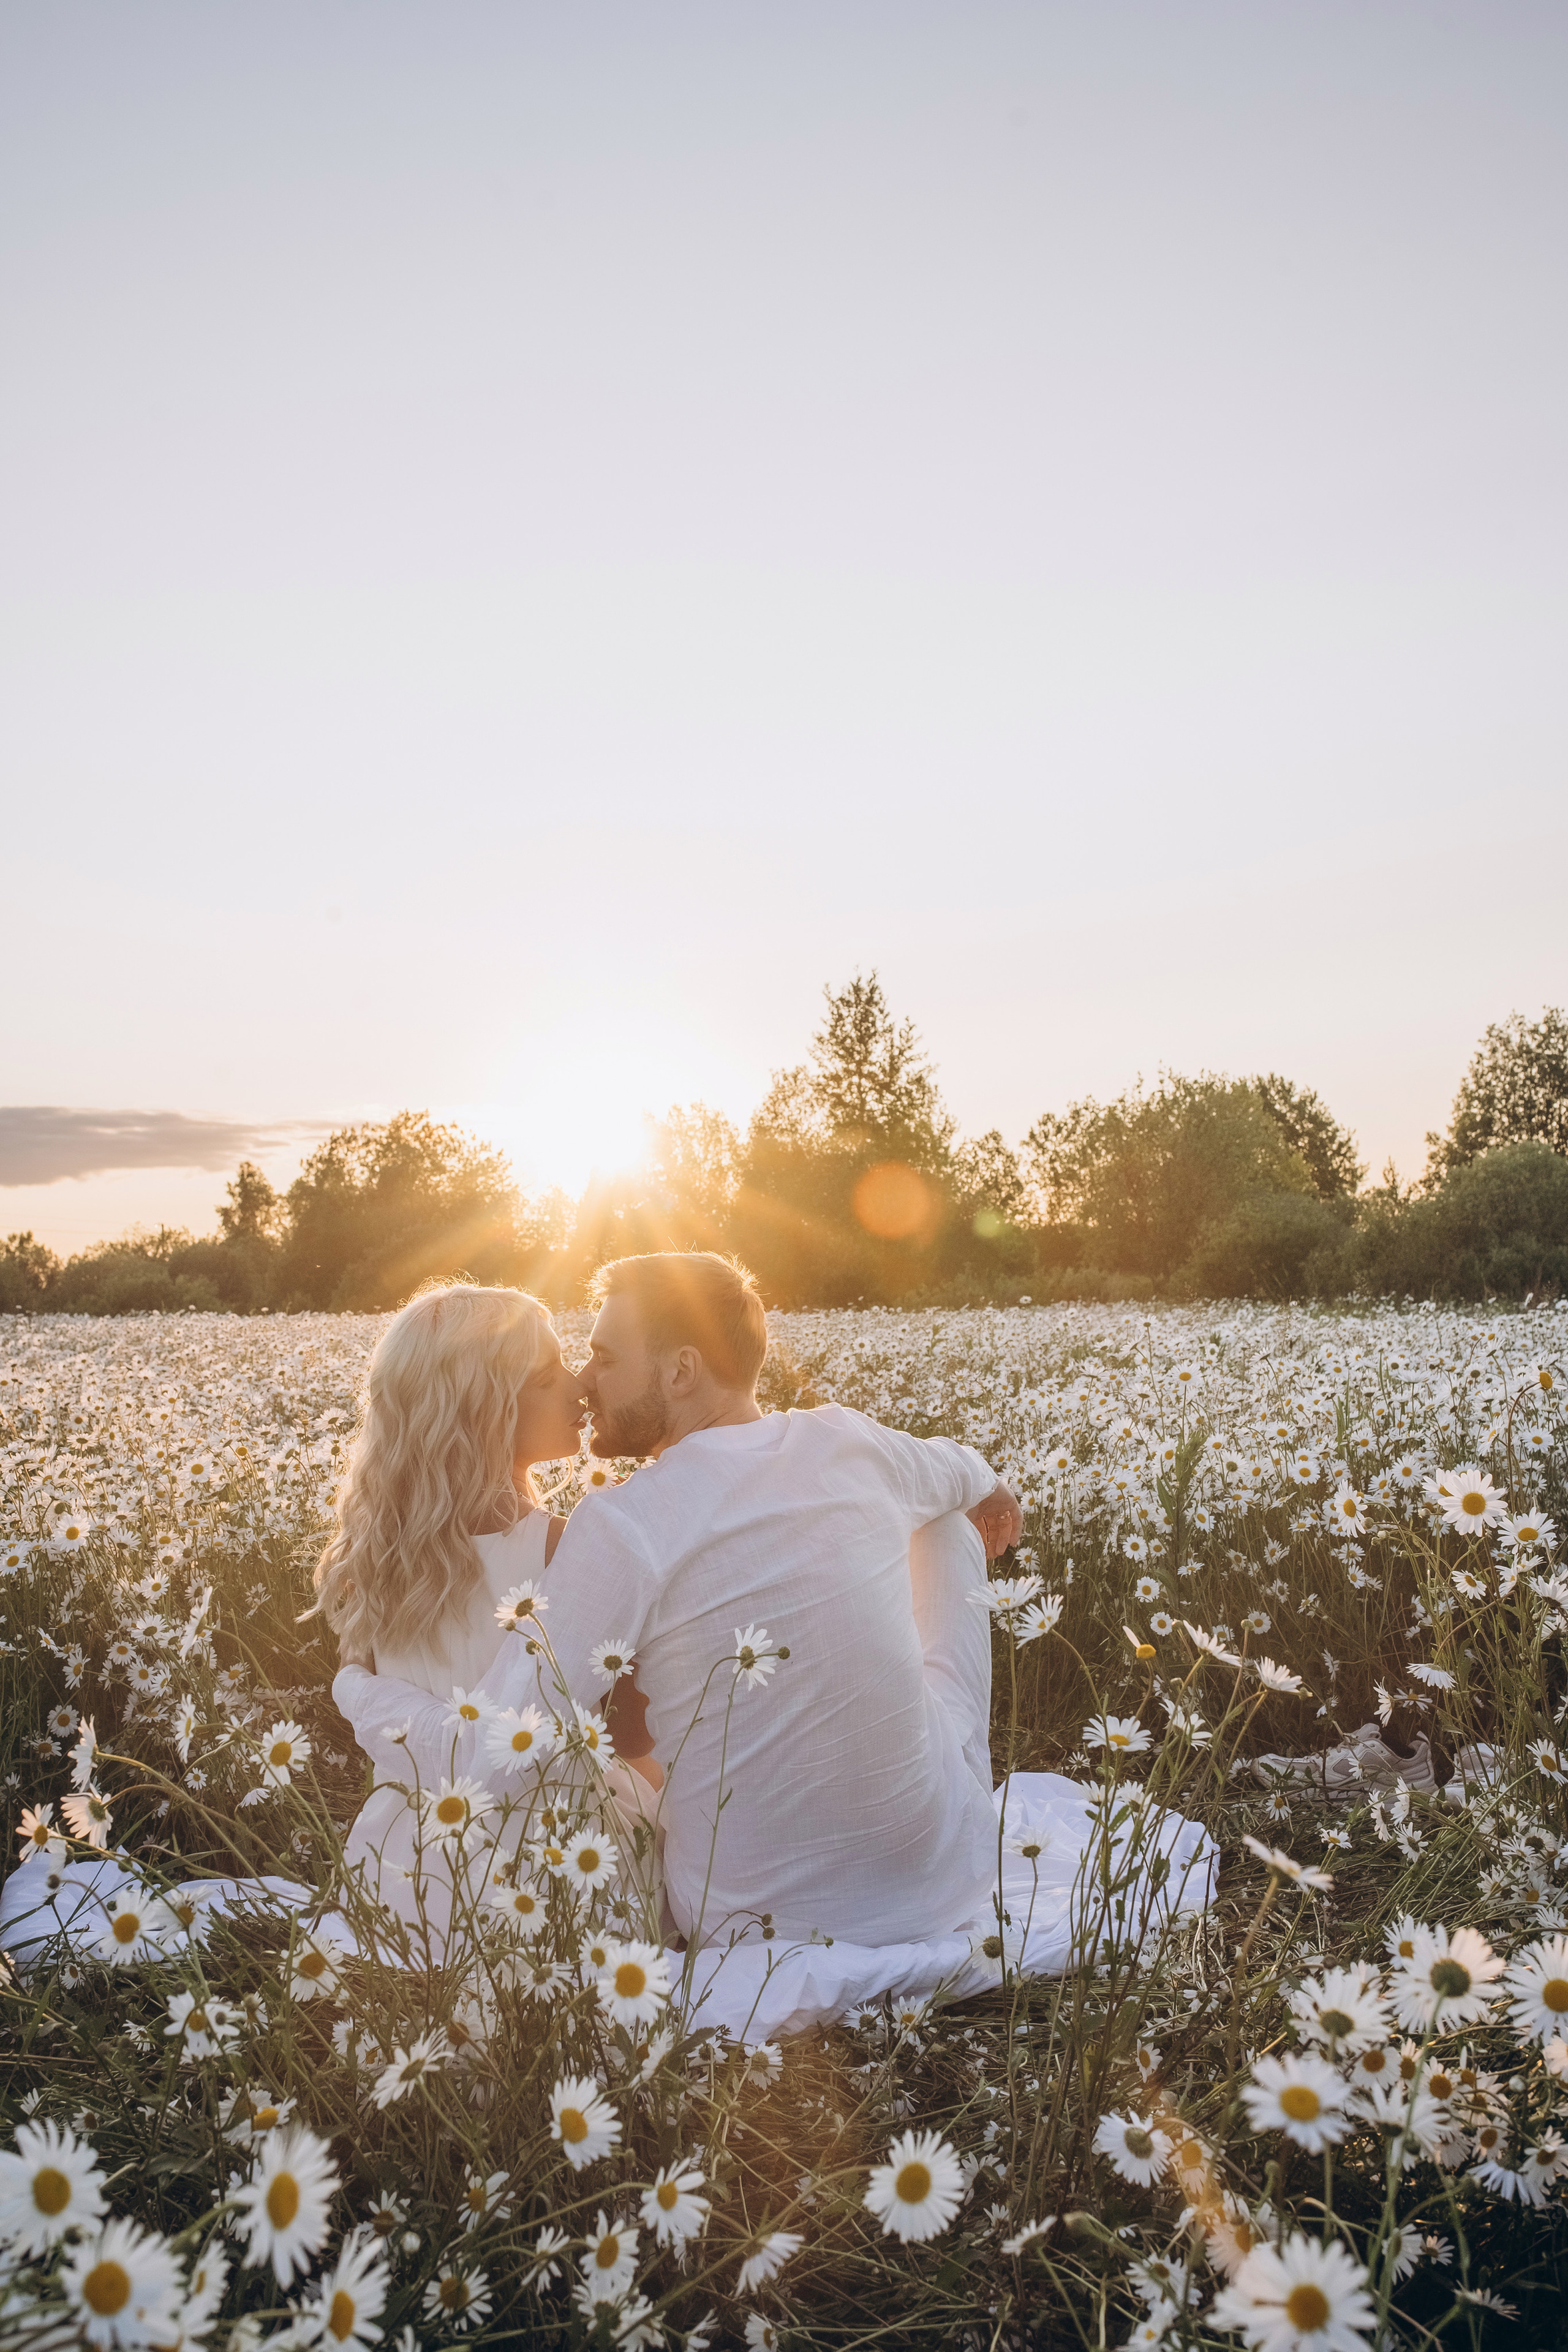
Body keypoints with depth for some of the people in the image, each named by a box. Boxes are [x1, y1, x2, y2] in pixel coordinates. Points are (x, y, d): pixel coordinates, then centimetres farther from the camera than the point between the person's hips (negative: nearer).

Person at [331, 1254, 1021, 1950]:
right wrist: (989, 1495, 41)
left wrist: (355, 1686, -2)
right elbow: (963, 1474, 16)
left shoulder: (622, 1529, -23)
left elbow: (485, 1755, -22)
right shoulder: (843, 1442, -8)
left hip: (756, 1923, -2)